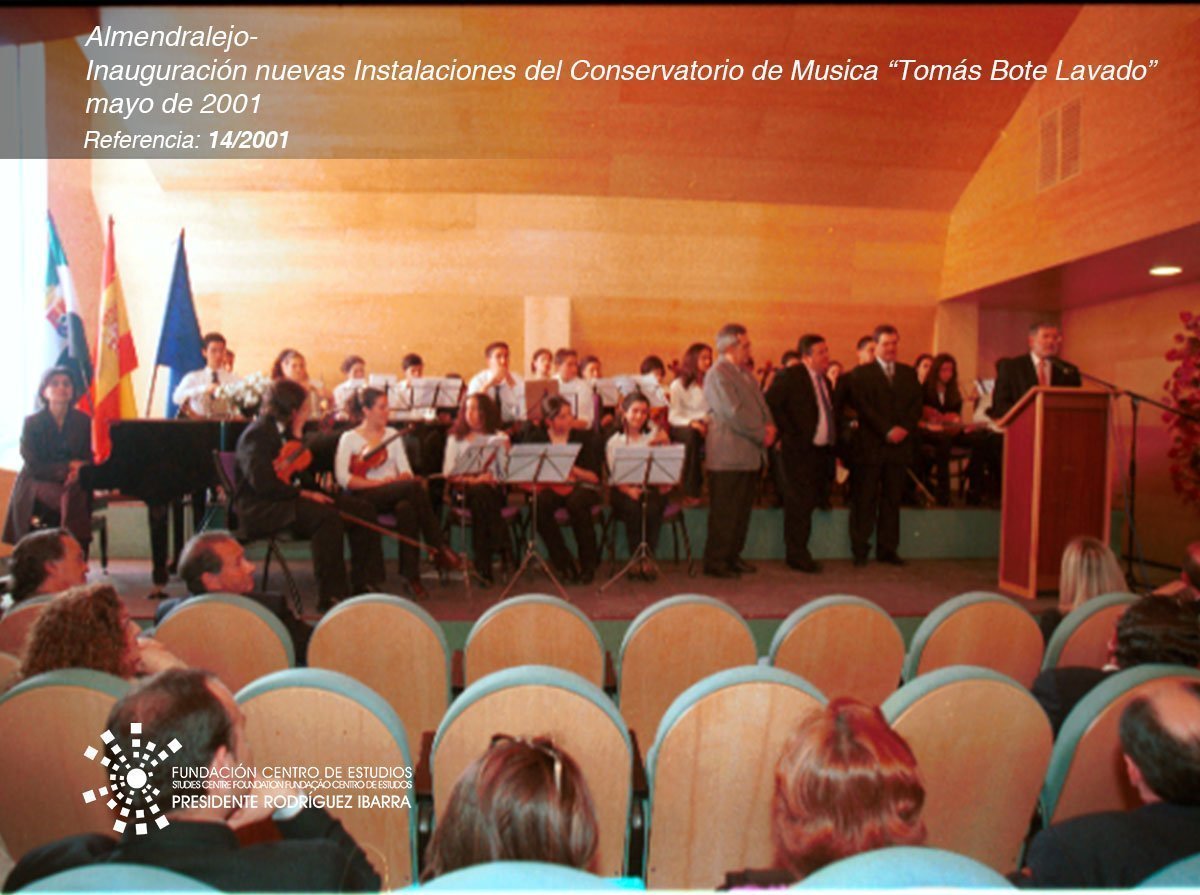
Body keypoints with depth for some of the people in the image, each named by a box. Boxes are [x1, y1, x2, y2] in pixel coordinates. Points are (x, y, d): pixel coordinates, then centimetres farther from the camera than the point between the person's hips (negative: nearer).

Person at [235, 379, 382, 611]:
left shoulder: (286, 431, 14)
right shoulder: (257, 434, -13)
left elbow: (298, 472, 10)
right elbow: (262, 482, -24)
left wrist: (296, 435, 0)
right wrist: (303, 493, -22)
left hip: (287, 496, 9)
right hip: (260, 507, -9)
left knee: (363, 510, -4)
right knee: (327, 516, -35)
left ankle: (364, 584, 2)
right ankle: (331, 596, -27)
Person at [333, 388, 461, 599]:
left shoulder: (392, 435, 20)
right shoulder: (349, 438, 6)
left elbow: (406, 471, 10)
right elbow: (342, 478, -9)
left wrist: (402, 479, -15)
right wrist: (378, 483, -18)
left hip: (395, 493, 4)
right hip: (366, 497, -4)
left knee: (407, 509, -35)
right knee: (415, 486, -32)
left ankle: (411, 574, -33)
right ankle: (438, 548, -28)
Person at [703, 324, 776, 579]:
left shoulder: (745, 372, 18)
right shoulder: (717, 374, -12)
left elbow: (760, 402, 21)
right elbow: (734, 413, -19)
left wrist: (769, 425, 1)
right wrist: (762, 435, -12)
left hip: (750, 454, 9)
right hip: (729, 455, -9)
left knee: (742, 510, 13)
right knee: (724, 512, -3)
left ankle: (732, 556, 23)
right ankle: (715, 561, 5)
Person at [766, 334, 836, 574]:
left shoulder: (825, 381, 18)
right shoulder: (789, 376, -6)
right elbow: (770, 404, -15)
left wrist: (834, 451, 12)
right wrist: (789, 434, -15)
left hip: (823, 451, 7)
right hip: (800, 451, -7)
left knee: (811, 502, 9)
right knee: (799, 504, -4)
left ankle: (800, 552, 18)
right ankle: (797, 555, 4)